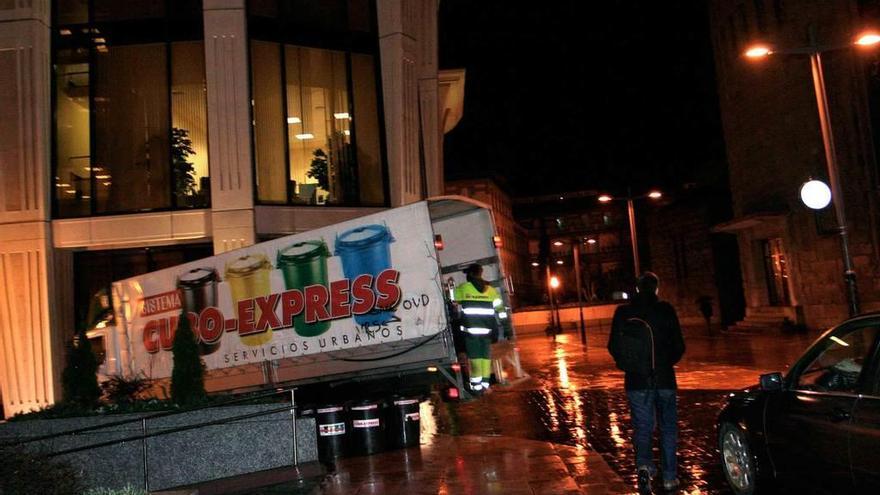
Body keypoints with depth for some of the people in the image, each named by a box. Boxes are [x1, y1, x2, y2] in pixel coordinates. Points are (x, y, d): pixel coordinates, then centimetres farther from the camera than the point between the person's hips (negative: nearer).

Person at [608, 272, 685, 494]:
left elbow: (613, 347, 2)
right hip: (664, 378, -1)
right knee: (668, 428, 13)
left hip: (636, 381, 1)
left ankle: (644, 466, -12)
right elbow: (678, 346, -4)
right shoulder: (665, 310, -6)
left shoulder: (622, 313, -1)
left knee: (642, 427, 10)